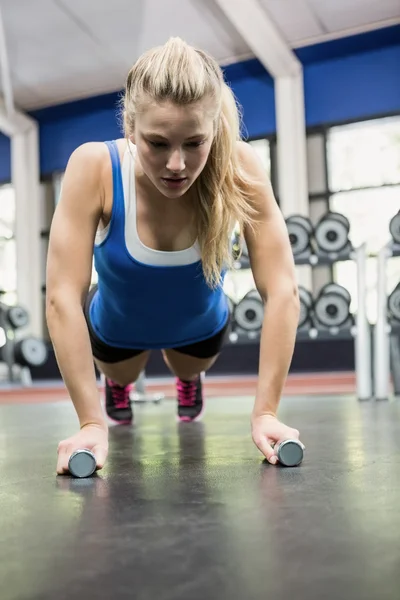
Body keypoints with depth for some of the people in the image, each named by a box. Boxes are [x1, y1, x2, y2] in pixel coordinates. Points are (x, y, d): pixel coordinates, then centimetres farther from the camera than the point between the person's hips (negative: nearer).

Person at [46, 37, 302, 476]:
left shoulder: (238, 168, -35)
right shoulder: (94, 167, -38)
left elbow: (282, 293, -34)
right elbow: (62, 298, -37)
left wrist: (265, 412, -37)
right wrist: (91, 422, -37)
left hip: (200, 325, 1)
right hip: (117, 327, 0)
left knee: (191, 370, 33)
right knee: (120, 376, 31)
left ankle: (188, 380, 70)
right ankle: (116, 381, 68)